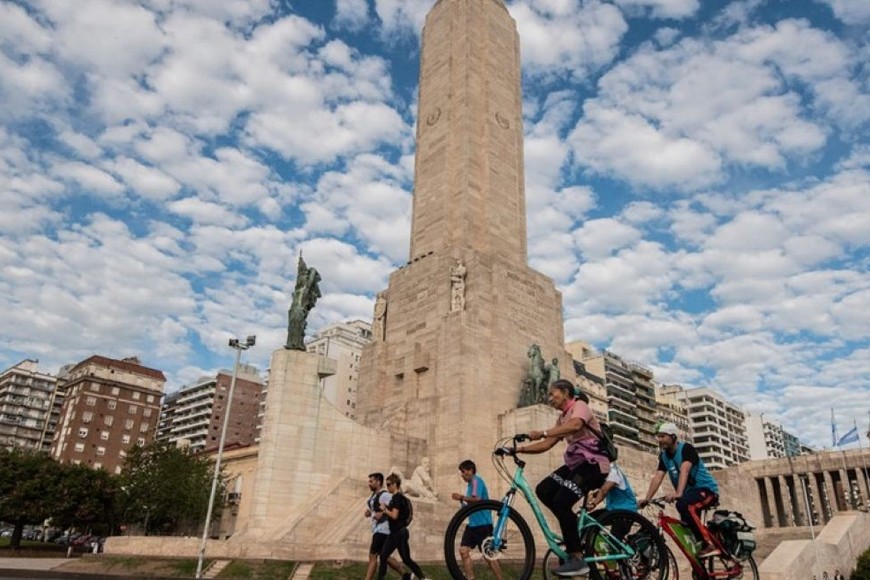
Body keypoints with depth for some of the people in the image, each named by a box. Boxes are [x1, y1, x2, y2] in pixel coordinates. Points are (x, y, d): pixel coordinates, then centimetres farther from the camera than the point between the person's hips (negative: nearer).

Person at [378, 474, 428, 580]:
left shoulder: (397, 497, -16)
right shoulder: (396, 497, 13)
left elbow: (394, 515, -23)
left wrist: (385, 510, -9)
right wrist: (386, 509, 7)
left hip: (399, 533, -10)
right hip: (394, 533, 10)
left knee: (406, 560, -2)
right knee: (383, 556, 6)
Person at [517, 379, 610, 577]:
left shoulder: (580, 405, -6)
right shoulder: (562, 419, 20)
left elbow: (575, 425, -30)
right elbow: (547, 445, 11)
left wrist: (541, 433, -38)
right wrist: (520, 449, -1)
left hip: (594, 463, -9)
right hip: (576, 463, 9)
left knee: (561, 501, -21)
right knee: (543, 490, -5)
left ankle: (577, 559, -14)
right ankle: (575, 527, 8)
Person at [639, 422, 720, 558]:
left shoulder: (686, 448, -16)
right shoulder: (664, 456, 4)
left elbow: (684, 471, -32)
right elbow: (657, 477, -6)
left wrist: (678, 493, -47)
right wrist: (647, 498, -19)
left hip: (706, 489, -8)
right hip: (690, 491, 8)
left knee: (683, 505, -33)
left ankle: (708, 545, -26)